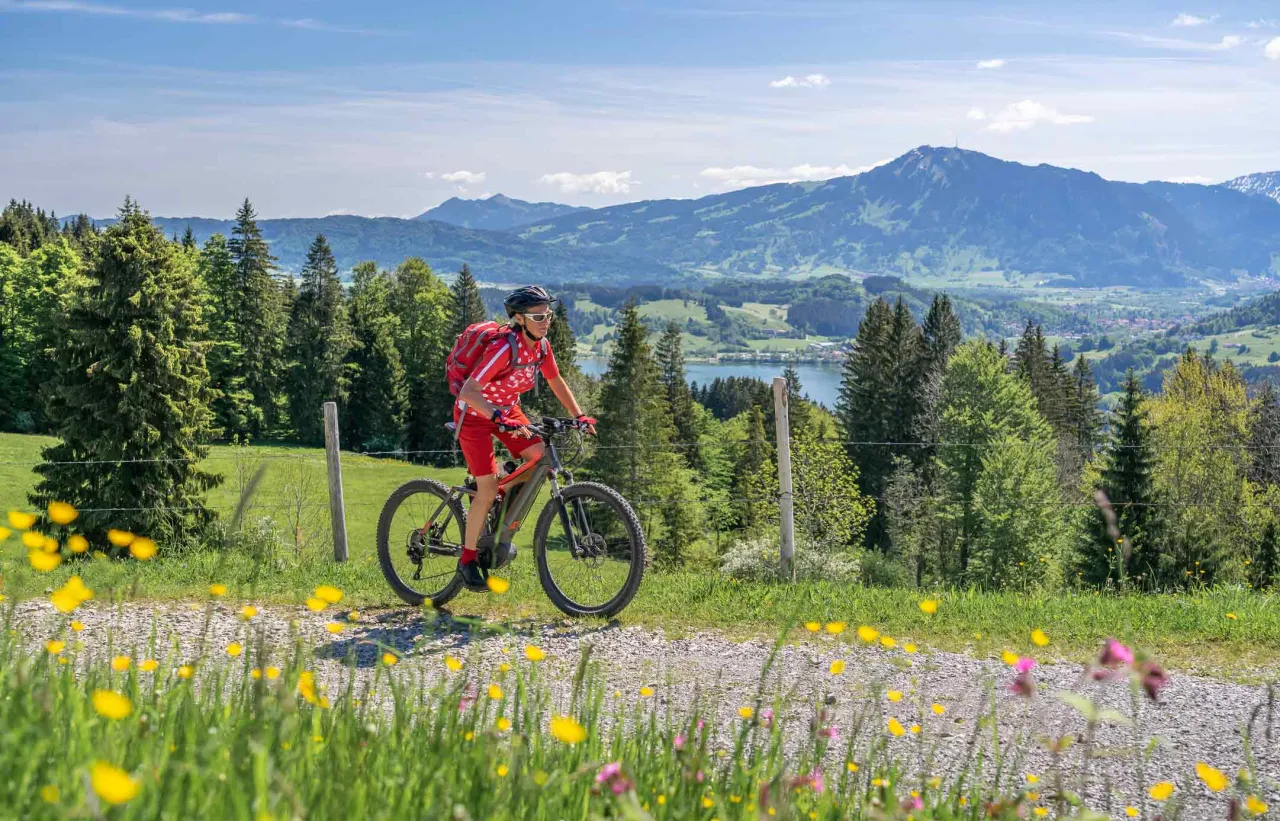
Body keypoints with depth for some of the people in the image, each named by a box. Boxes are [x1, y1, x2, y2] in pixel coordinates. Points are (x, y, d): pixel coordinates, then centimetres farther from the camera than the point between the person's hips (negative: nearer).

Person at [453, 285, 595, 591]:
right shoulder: (504, 349, -32)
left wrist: (578, 415, 1)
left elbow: (556, 381, 9)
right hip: (474, 414, -7)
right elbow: (469, 392, -40)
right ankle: (467, 560, 5)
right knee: (488, 491, -12)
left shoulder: (541, 346, -10)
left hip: (506, 410, 7)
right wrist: (502, 420, -52)